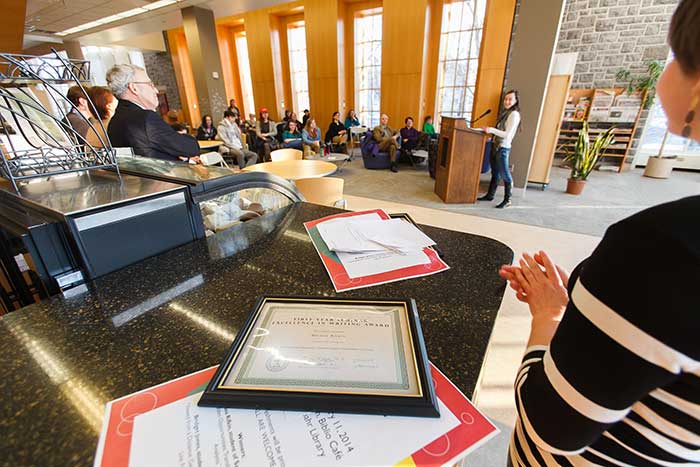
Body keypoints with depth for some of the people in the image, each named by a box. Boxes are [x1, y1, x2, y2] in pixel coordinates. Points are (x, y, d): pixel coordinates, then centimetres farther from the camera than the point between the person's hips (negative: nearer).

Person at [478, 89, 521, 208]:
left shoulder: (514, 114, -10)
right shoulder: (505, 112, 17)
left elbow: (508, 134, -17)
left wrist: (492, 130, -20)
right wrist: (489, 129, 9)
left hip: (503, 148, -9)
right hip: (495, 145, 9)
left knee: (505, 175, -4)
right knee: (495, 173, 15)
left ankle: (507, 200, 3)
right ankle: (490, 195, 23)